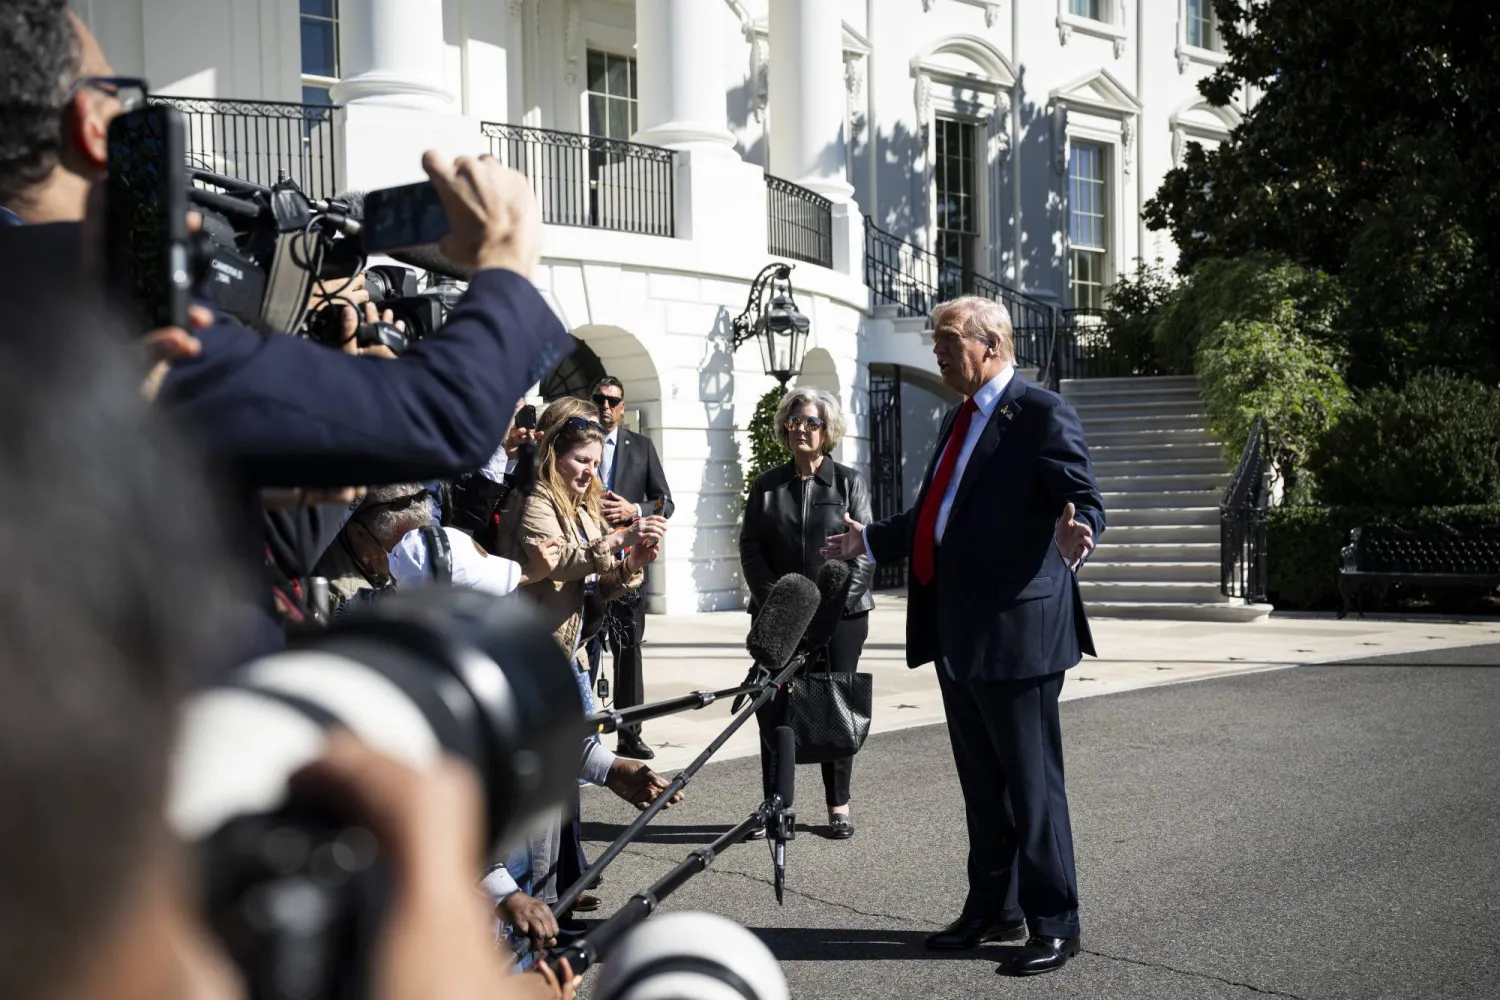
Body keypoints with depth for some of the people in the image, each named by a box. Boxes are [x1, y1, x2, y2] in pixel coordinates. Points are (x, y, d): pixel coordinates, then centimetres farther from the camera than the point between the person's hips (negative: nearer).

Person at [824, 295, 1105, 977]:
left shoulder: (1041, 413, -9)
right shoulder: (961, 418, 17)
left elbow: (1086, 501, -16)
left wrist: (1076, 533, -38)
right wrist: (870, 540, 31)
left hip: (1016, 631, -9)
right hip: (957, 634, 9)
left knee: (1031, 784, -1)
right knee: (982, 785, 17)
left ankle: (1055, 926, 11)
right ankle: (993, 910, 30)